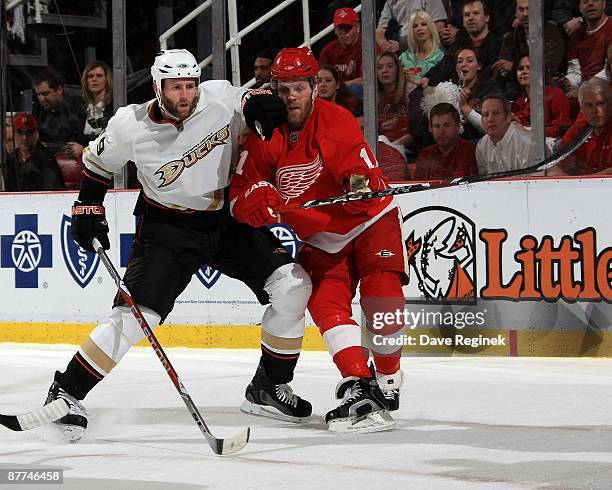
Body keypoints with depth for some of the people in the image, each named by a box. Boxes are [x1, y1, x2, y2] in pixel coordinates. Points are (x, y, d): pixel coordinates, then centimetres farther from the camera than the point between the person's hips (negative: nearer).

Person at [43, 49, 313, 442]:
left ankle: (269, 388, 5)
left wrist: (259, 102, -12)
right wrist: (89, 208, 0)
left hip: (229, 219, 3)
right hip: (167, 229, -3)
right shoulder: (132, 126, -17)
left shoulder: (220, 97, -14)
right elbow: (98, 161, 4)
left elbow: (249, 101, 10)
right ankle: (66, 394, -2)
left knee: (293, 285, -10)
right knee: (134, 316, -16)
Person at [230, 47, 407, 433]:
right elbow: (239, 195, -8)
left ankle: (389, 380, 4)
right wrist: (256, 198, -30)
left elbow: (363, 170, -25)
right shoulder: (264, 136, -8)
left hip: (370, 219, -3)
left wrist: (361, 180, -48)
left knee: (381, 293, -18)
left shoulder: (337, 120, -19)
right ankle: (358, 387, -23)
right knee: (326, 302, -17)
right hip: (320, 237, 4)